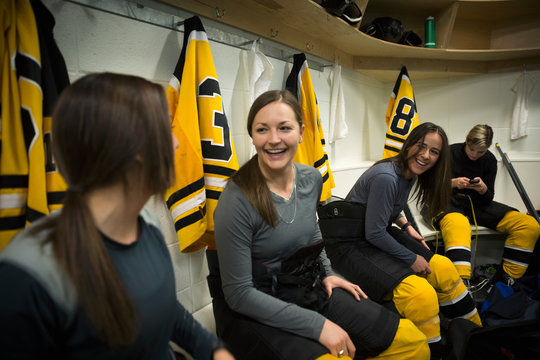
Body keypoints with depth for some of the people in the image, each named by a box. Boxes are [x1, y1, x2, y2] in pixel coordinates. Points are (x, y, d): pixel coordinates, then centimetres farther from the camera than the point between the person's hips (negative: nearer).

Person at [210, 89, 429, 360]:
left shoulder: (312, 179, -2)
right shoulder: (237, 201, -22)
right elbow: (239, 293, -19)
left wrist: (326, 273, 8)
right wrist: (317, 325, -19)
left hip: (311, 291, 6)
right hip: (255, 312, -5)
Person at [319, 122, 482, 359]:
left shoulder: (410, 173, 4)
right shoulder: (386, 177, -25)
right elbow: (374, 233, -22)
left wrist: (406, 226, 10)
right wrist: (412, 259, -13)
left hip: (379, 236, 9)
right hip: (350, 245, -9)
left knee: (443, 269, 5)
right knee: (421, 294, -24)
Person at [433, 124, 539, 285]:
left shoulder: (489, 160, 7)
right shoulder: (450, 152, -4)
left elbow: (488, 199, 9)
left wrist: (483, 189, -15)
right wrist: (452, 182, -21)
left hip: (476, 204, 5)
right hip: (448, 200, -5)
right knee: (457, 226, -43)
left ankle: (506, 279, -9)